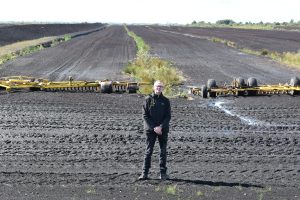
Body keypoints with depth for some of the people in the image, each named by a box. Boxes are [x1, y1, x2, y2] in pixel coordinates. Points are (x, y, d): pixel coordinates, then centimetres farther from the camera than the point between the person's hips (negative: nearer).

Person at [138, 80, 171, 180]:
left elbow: (168, 116, 1)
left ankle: (163, 173, 12)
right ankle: (145, 173, 3)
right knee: (148, 151, 0)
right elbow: (145, 115, -3)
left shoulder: (165, 101, 5)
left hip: (163, 130, 2)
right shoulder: (148, 99, 1)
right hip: (150, 129, -2)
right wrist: (153, 127, -12)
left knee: (163, 151, 5)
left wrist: (161, 127, -13)